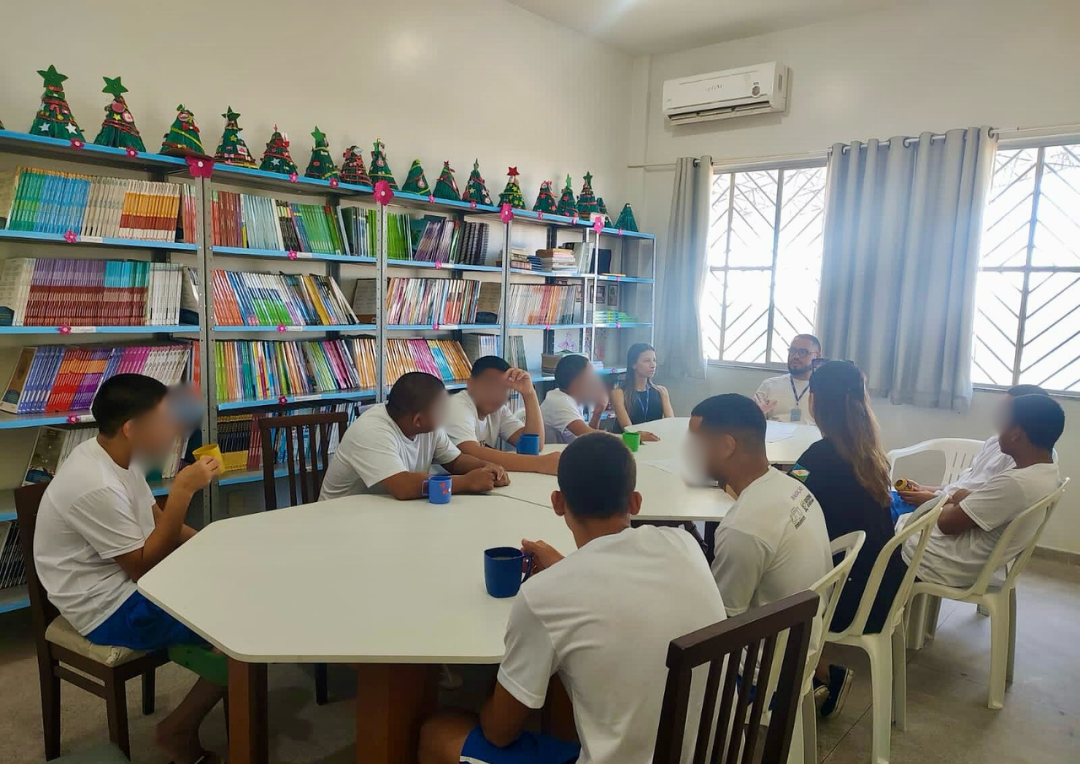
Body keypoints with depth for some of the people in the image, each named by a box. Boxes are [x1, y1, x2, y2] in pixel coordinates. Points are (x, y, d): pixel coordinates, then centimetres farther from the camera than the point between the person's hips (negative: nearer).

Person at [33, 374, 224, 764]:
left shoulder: (116, 455, 0)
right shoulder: (97, 486, -29)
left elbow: (155, 520, 11)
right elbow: (144, 566, -23)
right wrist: (183, 490, -27)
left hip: (127, 583, 9)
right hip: (111, 609, -9)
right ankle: (178, 729, 5)